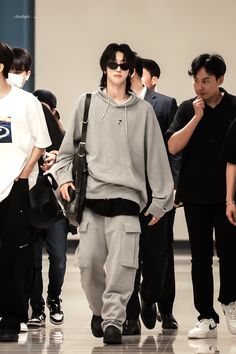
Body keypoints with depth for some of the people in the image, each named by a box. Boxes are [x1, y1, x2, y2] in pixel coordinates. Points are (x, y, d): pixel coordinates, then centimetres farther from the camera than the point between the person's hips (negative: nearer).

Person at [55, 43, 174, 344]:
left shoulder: (143, 110, 7)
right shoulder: (87, 104, 9)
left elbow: (156, 157, 8)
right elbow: (68, 148, 14)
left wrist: (160, 200, 7)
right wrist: (64, 177, -1)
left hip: (127, 197, -1)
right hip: (91, 195, 1)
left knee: (122, 264, -13)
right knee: (89, 261, -2)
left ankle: (113, 320, -6)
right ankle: (99, 311, 22)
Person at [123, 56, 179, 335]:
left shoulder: (165, 104, 3)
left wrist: (174, 187, -9)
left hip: (156, 193, -1)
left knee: (158, 253, 2)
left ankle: (151, 300, 27)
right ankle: (131, 317, 5)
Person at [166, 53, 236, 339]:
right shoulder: (187, 109, 2)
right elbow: (173, 146, -7)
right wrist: (197, 117, -14)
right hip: (195, 195, 2)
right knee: (200, 258, 5)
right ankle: (207, 318, 11)